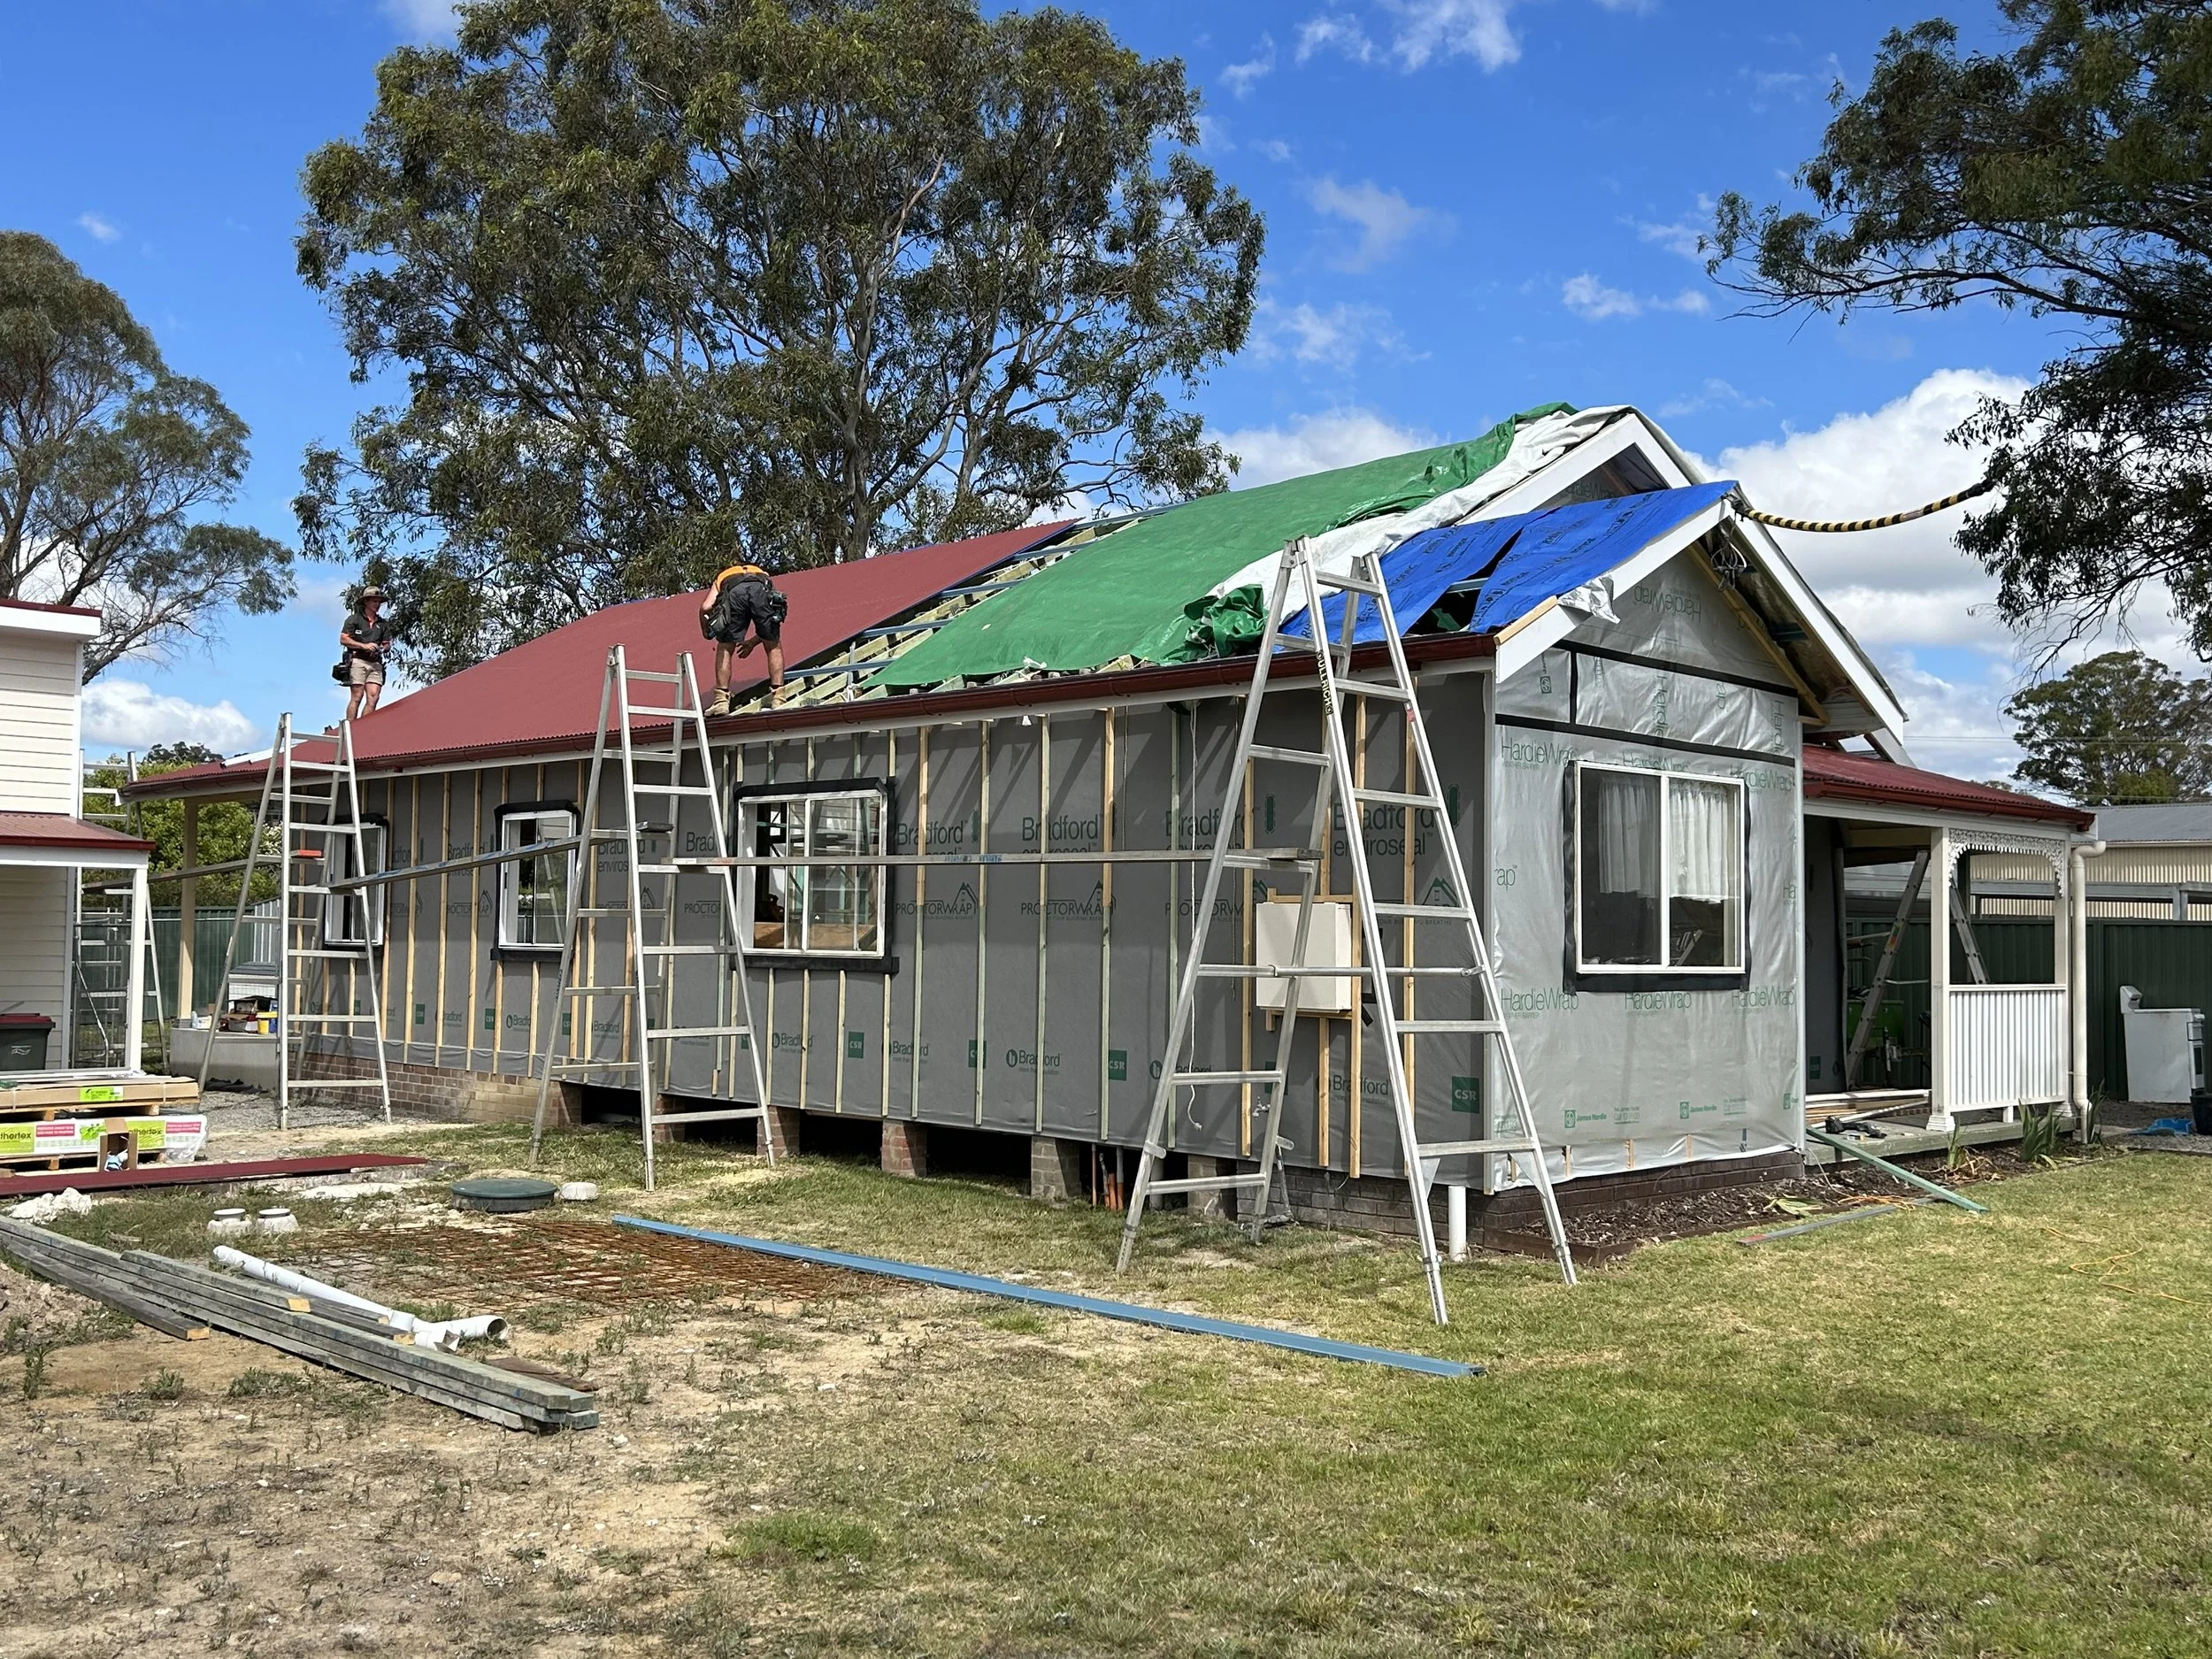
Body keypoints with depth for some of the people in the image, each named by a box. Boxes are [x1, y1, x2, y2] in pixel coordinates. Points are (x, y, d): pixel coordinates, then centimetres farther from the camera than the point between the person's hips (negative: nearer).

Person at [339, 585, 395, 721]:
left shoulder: (383, 624, 20)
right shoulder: (354, 619, 7)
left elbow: (387, 644, 21)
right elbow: (343, 639, 0)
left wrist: (383, 648, -3)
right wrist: (364, 646, -10)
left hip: (376, 663, 4)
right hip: (358, 660, -4)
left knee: (374, 697, -10)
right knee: (357, 696, -11)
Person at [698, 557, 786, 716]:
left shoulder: (721, 579, 41)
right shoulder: (764, 575, 45)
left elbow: (705, 607, 18)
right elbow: (771, 628, 34)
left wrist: (707, 634, 33)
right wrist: (753, 642, 44)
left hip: (734, 593, -1)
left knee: (725, 649, 15)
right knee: (774, 647, 18)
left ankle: (721, 701, 9)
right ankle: (778, 699, 11)